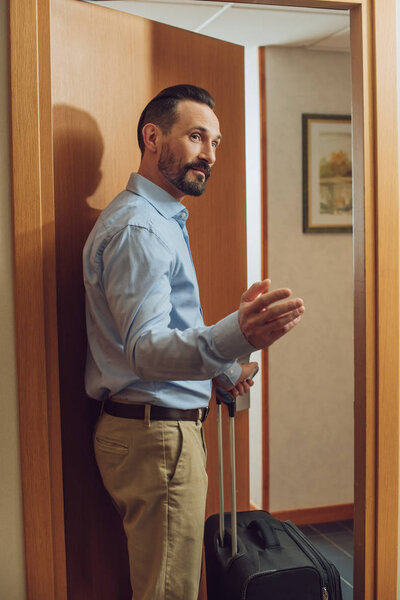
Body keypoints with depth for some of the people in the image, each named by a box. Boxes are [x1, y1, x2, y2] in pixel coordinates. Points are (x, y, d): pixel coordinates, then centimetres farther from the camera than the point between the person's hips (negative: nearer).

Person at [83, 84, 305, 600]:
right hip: (156, 435, -10)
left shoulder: (158, 220, 17)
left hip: (160, 428, 11)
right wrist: (235, 337, -49)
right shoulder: (137, 227, -19)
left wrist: (225, 370, 28)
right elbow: (145, 350, -32)